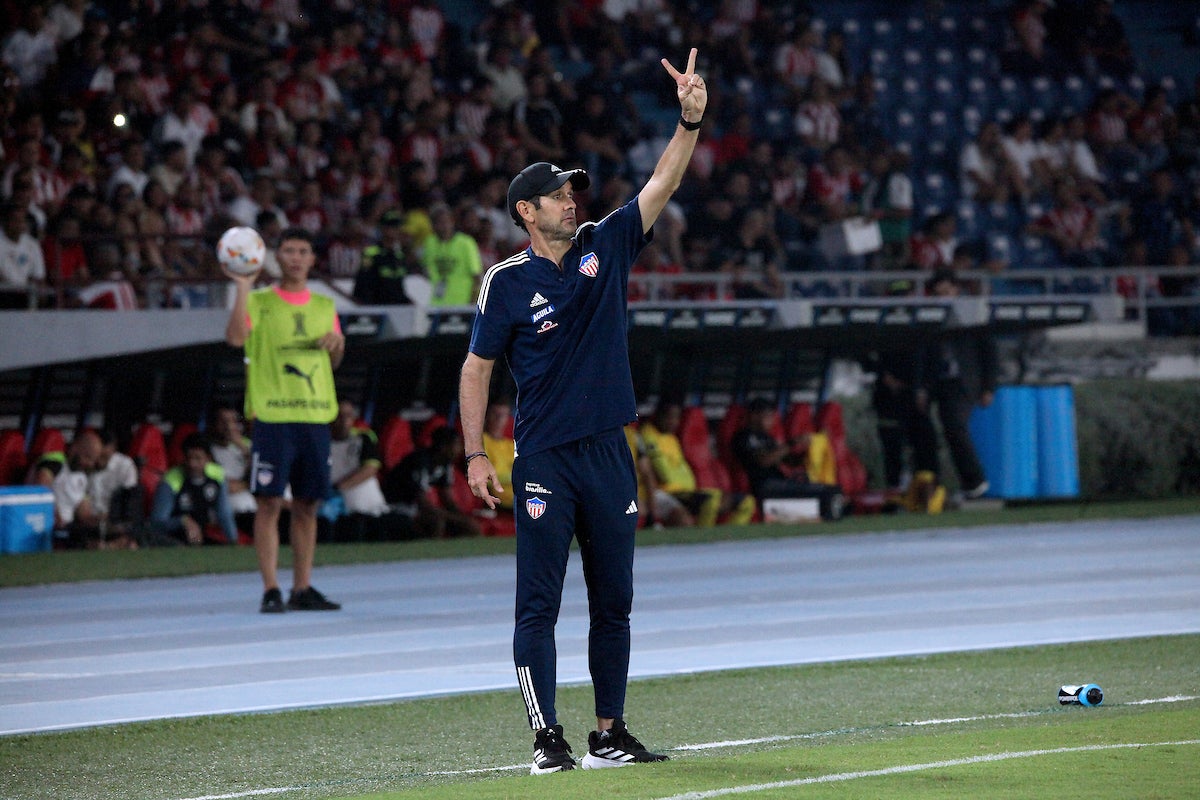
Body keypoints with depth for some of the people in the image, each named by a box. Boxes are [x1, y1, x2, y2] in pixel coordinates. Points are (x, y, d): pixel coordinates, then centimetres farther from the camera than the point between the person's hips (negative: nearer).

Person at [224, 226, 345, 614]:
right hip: (272, 415, -5)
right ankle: (270, 590, -7)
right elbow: (236, 337, -17)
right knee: (269, 502, -7)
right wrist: (242, 288, -20)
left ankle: (302, 589, 12)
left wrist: (338, 342, 2)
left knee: (307, 505, 6)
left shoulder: (324, 306, 16)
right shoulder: (259, 302, 1)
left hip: (315, 415, 5)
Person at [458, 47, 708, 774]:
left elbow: (662, 186, -1)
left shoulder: (605, 247, 7)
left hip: (608, 453, 4)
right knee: (540, 603, -4)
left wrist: (690, 120, -14)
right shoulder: (506, 282, -2)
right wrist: (476, 455, -6)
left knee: (615, 600, 8)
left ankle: (611, 734, 16)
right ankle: (547, 737, -1)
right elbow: (478, 368, 1)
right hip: (544, 460, -4)